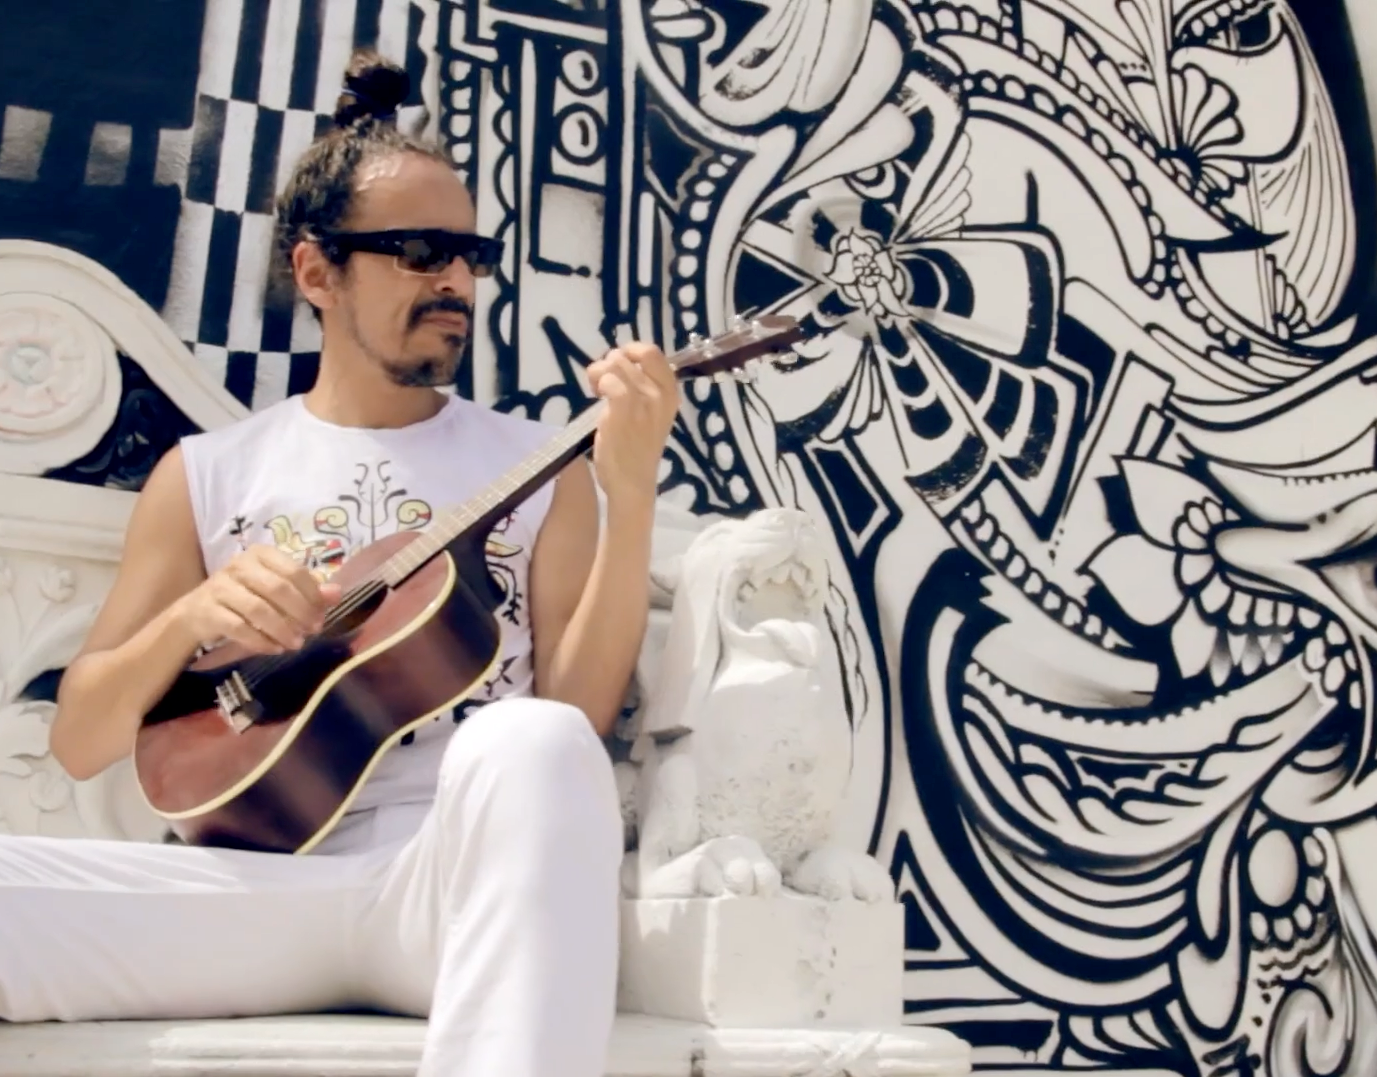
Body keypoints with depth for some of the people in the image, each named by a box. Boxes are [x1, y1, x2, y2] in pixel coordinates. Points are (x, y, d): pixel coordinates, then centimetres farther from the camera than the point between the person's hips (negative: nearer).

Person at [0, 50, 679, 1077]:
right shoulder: (208, 473, 13)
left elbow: (575, 716, -1)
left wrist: (631, 496, -12)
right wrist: (191, 618, -9)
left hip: (460, 870, 0)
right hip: (263, 874, 1)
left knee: (530, 748, -36)